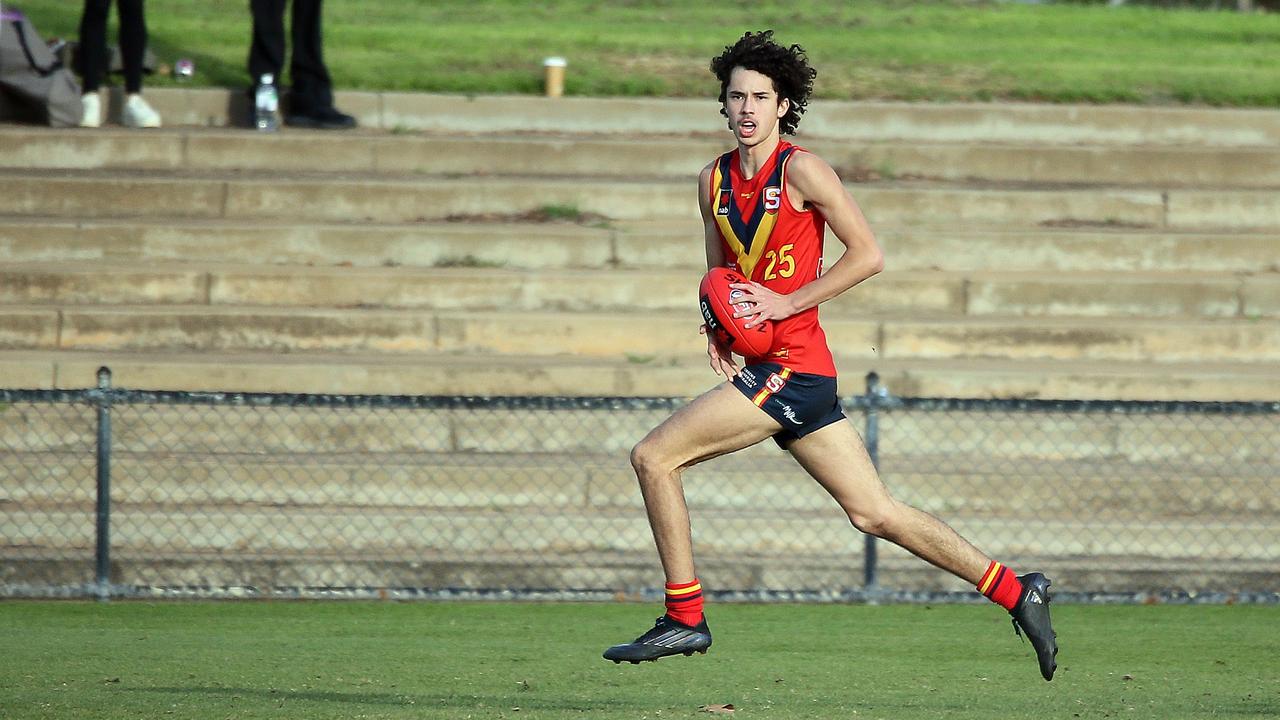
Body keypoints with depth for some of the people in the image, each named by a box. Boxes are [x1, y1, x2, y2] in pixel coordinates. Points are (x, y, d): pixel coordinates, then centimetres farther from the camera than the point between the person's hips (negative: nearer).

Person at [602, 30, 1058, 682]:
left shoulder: (801, 170, -8)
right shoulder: (713, 181, 14)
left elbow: (868, 255, -10)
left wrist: (785, 303, -13)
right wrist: (717, 329, 6)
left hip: (791, 369, -8)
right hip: (755, 365, 8)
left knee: (653, 457, -10)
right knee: (874, 513, 7)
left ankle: (684, 618, -2)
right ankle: (1014, 591, 12)